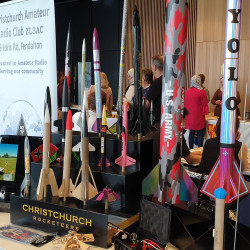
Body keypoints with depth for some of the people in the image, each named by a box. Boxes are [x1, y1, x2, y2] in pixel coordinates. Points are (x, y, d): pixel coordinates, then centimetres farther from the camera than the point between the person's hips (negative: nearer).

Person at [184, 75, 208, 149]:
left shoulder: (187, 92, 3)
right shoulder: (201, 91, -10)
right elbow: (204, 104, -6)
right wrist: (204, 113, 7)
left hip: (189, 117, 5)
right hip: (199, 118, -5)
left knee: (191, 134, 12)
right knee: (200, 135, 2)